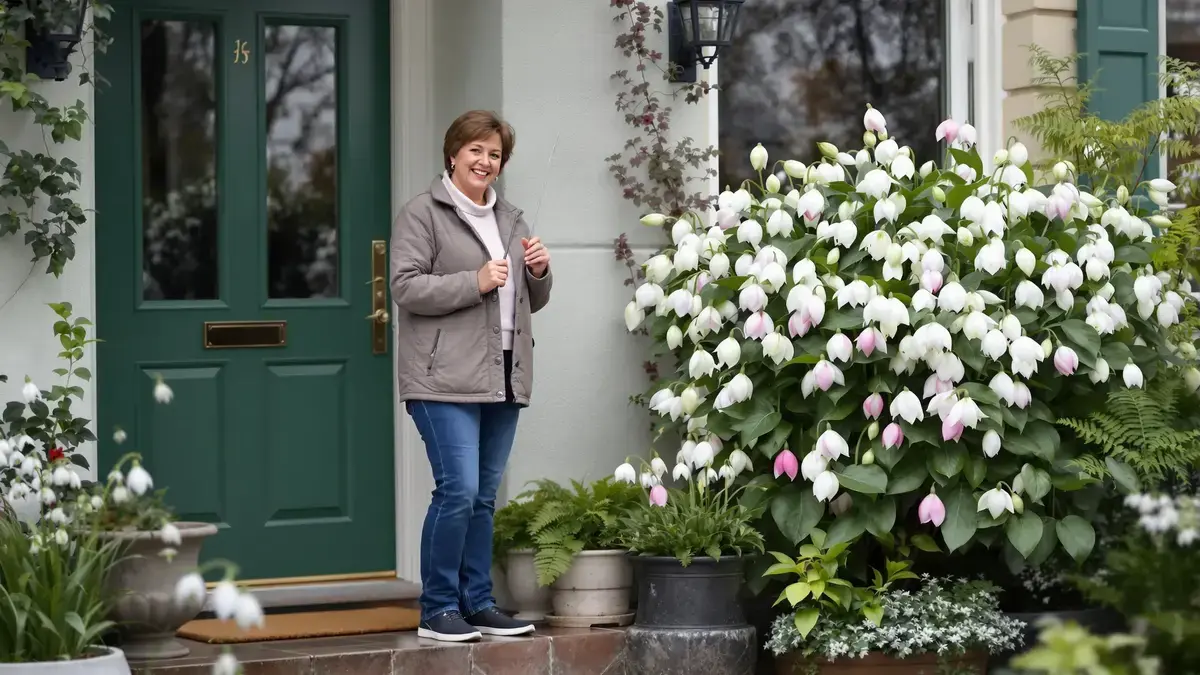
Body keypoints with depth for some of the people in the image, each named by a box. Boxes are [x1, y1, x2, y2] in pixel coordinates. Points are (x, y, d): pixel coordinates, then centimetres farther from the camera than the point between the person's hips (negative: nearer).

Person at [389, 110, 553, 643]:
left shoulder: (510, 219, 20)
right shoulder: (423, 213, -2)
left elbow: (532, 302, 24)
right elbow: (405, 287, -12)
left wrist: (539, 272, 2)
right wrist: (475, 283, -17)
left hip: (503, 379, 7)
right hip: (447, 379, -7)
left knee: (485, 496, 10)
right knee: (458, 490, -13)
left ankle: (478, 604, 16)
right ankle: (438, 610, -3)